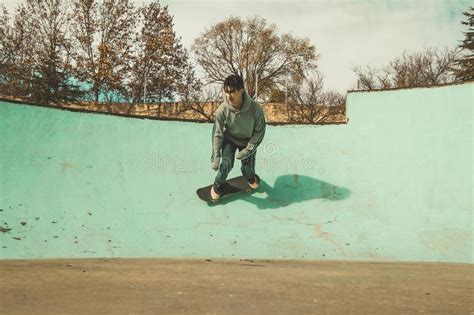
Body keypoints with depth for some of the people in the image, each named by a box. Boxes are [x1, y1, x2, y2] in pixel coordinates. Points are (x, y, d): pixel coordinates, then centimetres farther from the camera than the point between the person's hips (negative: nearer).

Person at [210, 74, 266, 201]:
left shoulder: (255, 108, -32)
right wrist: (216, 157, -18)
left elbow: (259, 131, -17)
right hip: (230, 139, 0)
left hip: (248, 141, 0)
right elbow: (218, 134, -18)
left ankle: (250, 177, 45)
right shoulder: (222, 110, -30)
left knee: (248, 169, 5)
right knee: (226, 164, -18)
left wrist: (248, 149, -20)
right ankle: (217, 185, 15)